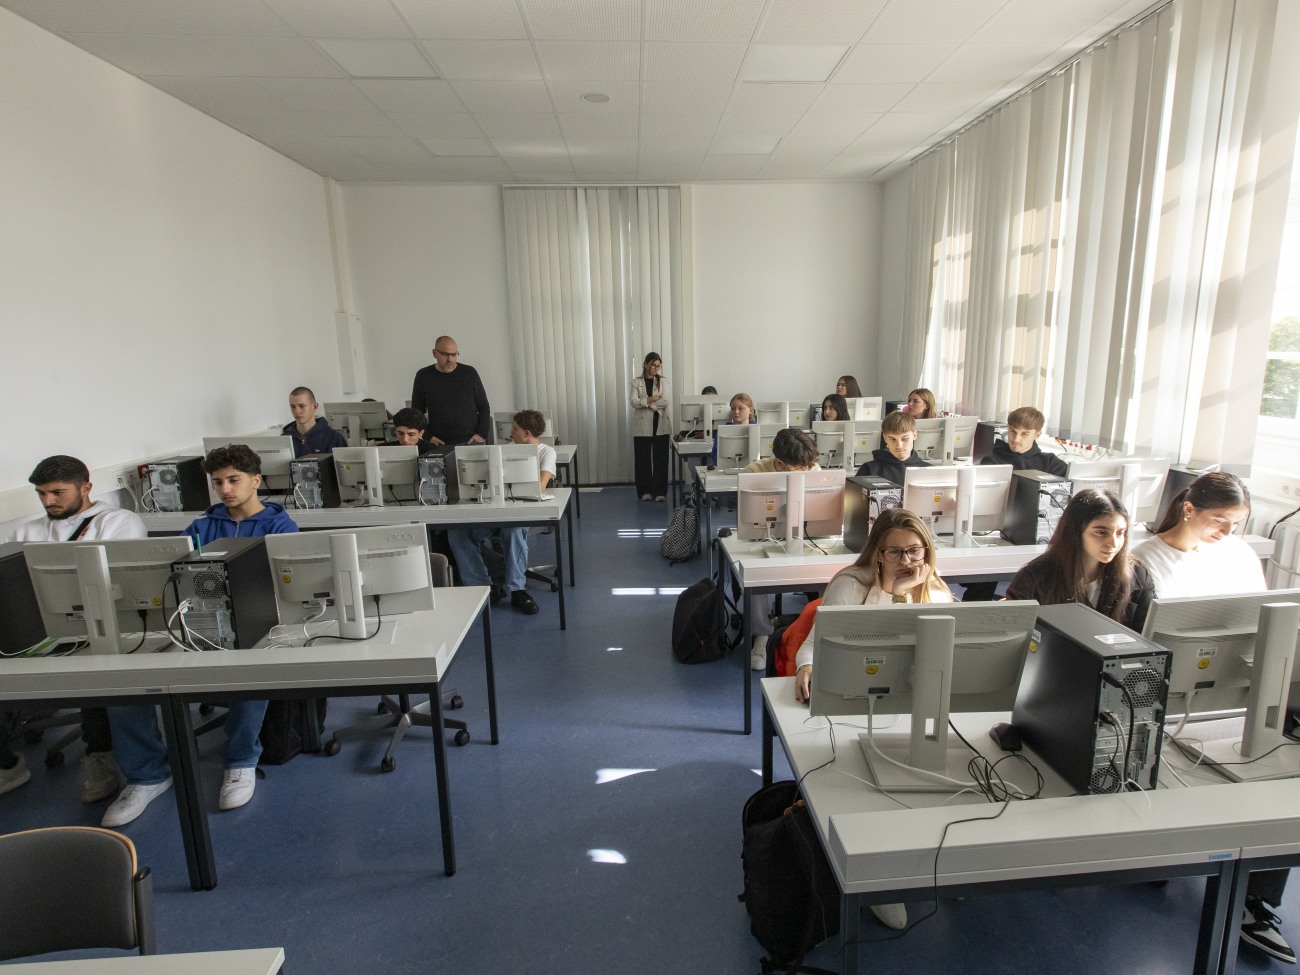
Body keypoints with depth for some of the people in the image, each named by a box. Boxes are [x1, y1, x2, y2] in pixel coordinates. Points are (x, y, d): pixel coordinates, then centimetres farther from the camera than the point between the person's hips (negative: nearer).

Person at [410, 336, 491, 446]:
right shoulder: (423, 376, 4)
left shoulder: (469, 373, 3)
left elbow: (484, 407, 8)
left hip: (471, 442, 0)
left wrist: (482, 434, -4)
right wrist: (427, 437, -3)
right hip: (439, 445, 0)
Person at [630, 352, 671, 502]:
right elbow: (634, 402, -8)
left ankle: (660, 491, 8)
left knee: (660, 459, 1)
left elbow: (666, 401, -9)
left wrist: (645, 403, -11)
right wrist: (651, 399, -16)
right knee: (643, 459, 2)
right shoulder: (636, 382, 6)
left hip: (660, 425, 0)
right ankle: (645, 491, 12)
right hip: (642, 426, 0)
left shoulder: (663, 380, 6)